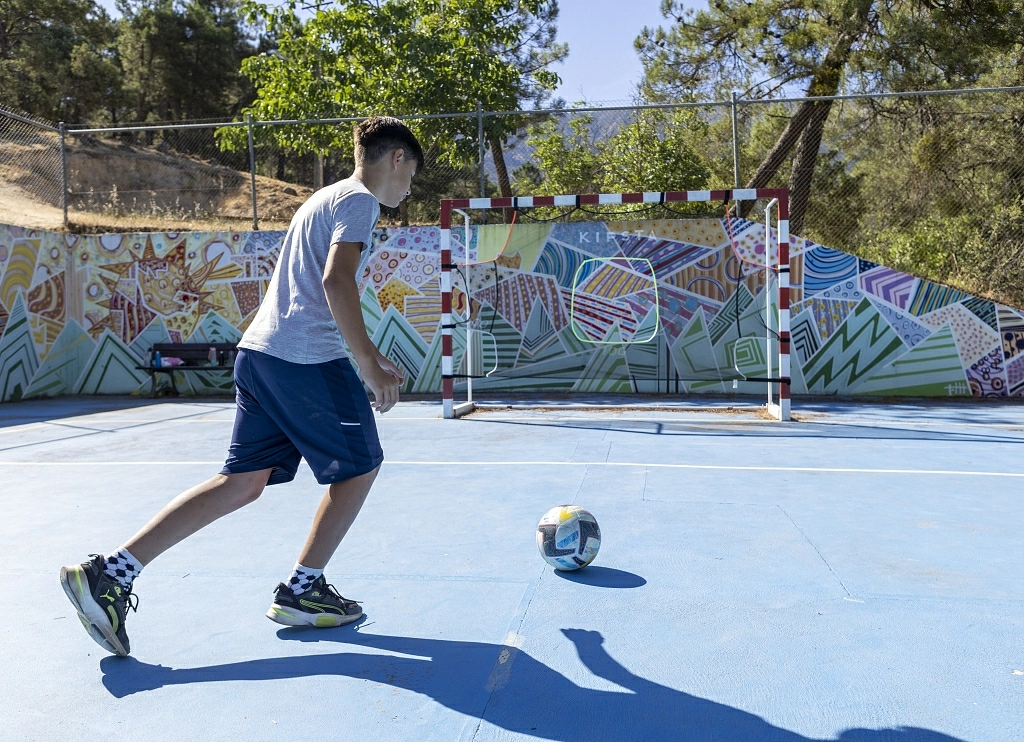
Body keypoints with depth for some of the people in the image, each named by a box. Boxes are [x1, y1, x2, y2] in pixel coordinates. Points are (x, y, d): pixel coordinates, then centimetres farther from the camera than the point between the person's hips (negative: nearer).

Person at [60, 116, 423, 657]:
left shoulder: (325, 198, 27)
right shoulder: (360, 200, -4)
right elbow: (337, 281, -20)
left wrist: (369, 356, 29)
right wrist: (368, 365, -18)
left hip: (258, 350, 9)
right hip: (306, 359, -9)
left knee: (242, 481, 7)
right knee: (360, 467, 7)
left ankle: (109, 572, 4)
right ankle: (301, 591, 12)